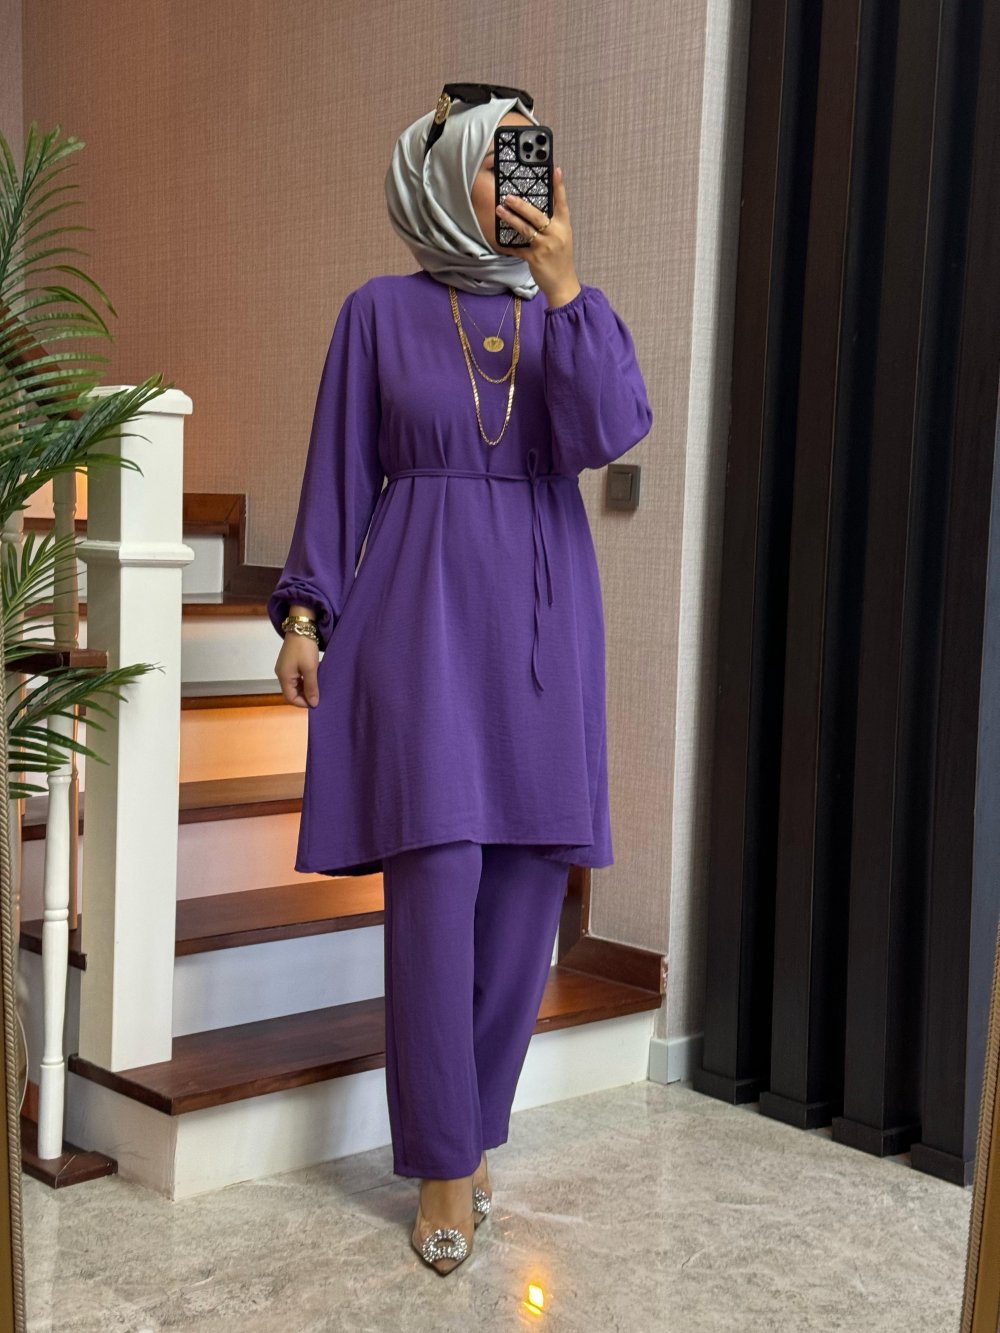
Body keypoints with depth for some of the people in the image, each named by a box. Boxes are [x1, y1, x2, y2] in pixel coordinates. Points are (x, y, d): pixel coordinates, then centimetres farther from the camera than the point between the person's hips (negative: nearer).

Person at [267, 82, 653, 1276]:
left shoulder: (573, 312, 11)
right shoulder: (381, 311, 6)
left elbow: (606, 433, -8)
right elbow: (340, 471, 6)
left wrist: (561, 281, -11)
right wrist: (305, 612, -2)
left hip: (542, 617, 3)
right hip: (419, 608, -3)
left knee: (528, 882, 1)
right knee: (437, 876, -9)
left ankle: (473, 1127, 18)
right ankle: (445, 1165, 3)